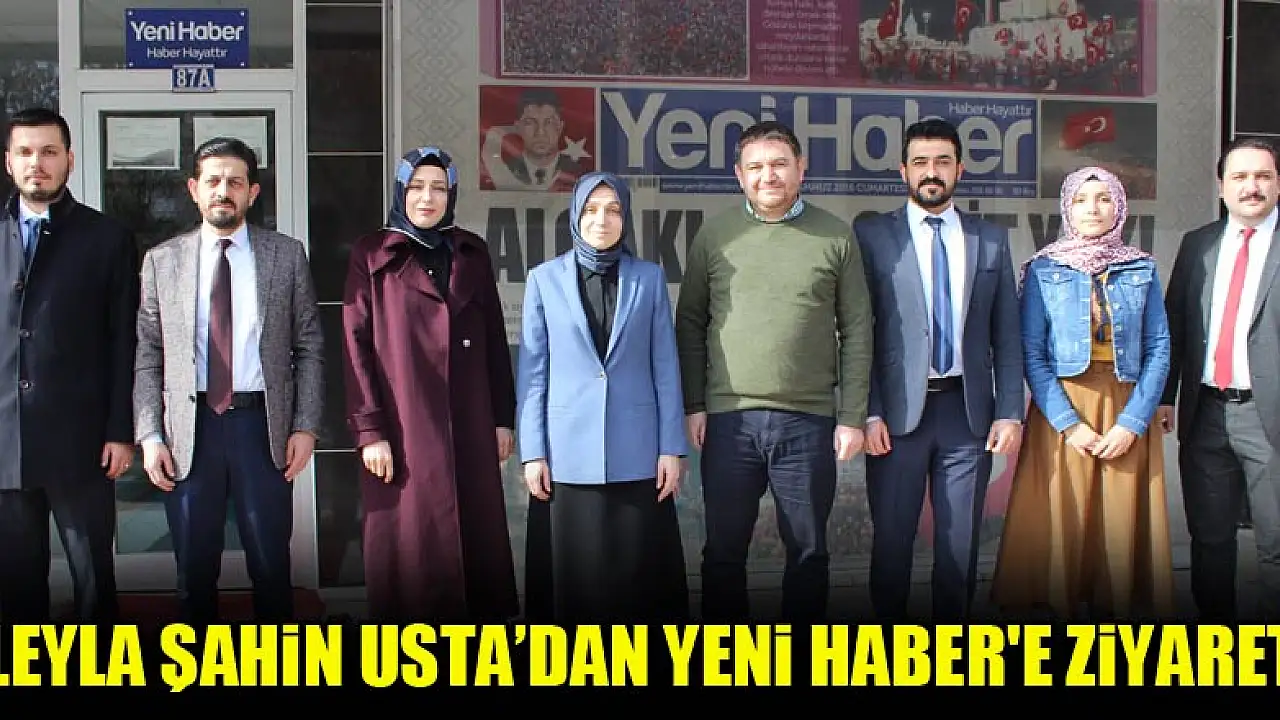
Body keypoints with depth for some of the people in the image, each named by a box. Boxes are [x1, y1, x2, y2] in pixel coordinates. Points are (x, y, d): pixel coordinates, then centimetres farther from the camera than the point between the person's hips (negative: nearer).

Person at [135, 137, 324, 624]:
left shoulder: (287, 255, 4)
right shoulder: (161, 261, 6)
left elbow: (309, 347, 4)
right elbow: (147, 356, 5)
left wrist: (306, 425, -4)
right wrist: (150, 435, -2)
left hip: (262, 422, -1)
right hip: (190, 426, 1)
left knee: (271, 564, 6)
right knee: (194, 568, 9)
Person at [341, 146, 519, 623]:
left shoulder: (472, 252, 10)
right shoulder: (371, 254, 1)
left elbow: (494, 338, 11)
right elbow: (356, 346, -3)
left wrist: (503, 417, 6)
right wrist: (369, 431, -10)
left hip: (470, 424, 3)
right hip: (402, 426, -3)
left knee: (477, 536, 5)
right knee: (410, 544, 1)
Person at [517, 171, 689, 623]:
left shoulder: (649, 278, 5)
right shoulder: (545, 279, 5)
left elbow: (666, 368, 4)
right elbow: (532, 372, 4)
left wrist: (672, 448, -1)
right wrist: (532, 451, -2)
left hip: (637, 452, 0)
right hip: (568, 452, 0)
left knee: (641, 570, 4)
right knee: (572, 571, 5)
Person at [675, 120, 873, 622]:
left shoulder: (834, 237, 3)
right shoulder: (714, 236, 5)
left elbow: (856, 332, 3)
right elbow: (690, 324, 7)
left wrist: (853, 416, -1)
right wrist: (692, 406, 0)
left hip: (809, 421, 0)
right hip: (729, 418, 1)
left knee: (808, 551, 10)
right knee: (724, 550, 9)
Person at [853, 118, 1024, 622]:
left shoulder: (992, 240, 10)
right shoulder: (871, 235, 2)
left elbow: (1007, 335, 9)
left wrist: (1010, 412, 1)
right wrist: (869, 413, -8)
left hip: (968, 411, 2)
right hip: (898, 412, -2)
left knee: (961, 543, 8)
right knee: (892, 541, 4)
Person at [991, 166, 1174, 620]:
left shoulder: (1143, 269, 7)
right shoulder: (1043, 269, 2)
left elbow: (1159, 348, 3)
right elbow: (1031, 352, -4)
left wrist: (1133, 422, -9)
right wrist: (1069, 424, -12)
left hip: (1128, 415, 2)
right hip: (1062, 411, -1)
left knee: (1123, 525, 1)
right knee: (1059, 525, -2)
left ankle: (1116, 608, 16)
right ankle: (1060, 611, 12)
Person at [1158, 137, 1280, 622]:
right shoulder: (1198, 244, 11)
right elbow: (1173, 323, 12)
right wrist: (1164, 395, 7)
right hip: (1206, 413, 4)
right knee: (1209, 537, 13)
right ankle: (1214, 628, 27)